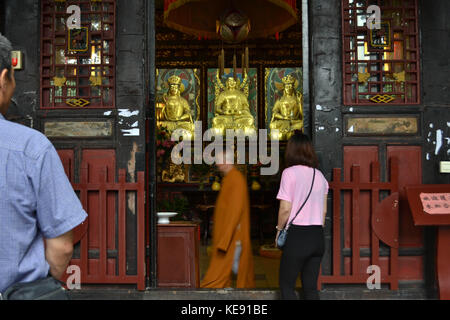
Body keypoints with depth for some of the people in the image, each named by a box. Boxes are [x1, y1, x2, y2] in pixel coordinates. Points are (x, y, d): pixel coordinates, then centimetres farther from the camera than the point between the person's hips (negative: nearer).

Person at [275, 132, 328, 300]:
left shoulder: (290, 172, -8)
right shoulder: (320, 176, 10)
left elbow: (285, 209, -12)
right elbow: (324, 211, 12)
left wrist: (279, 230, 2)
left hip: (297, 235, -6)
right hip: (318, 236, 6)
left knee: (286, 286, 7)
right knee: (311, 287, 14)